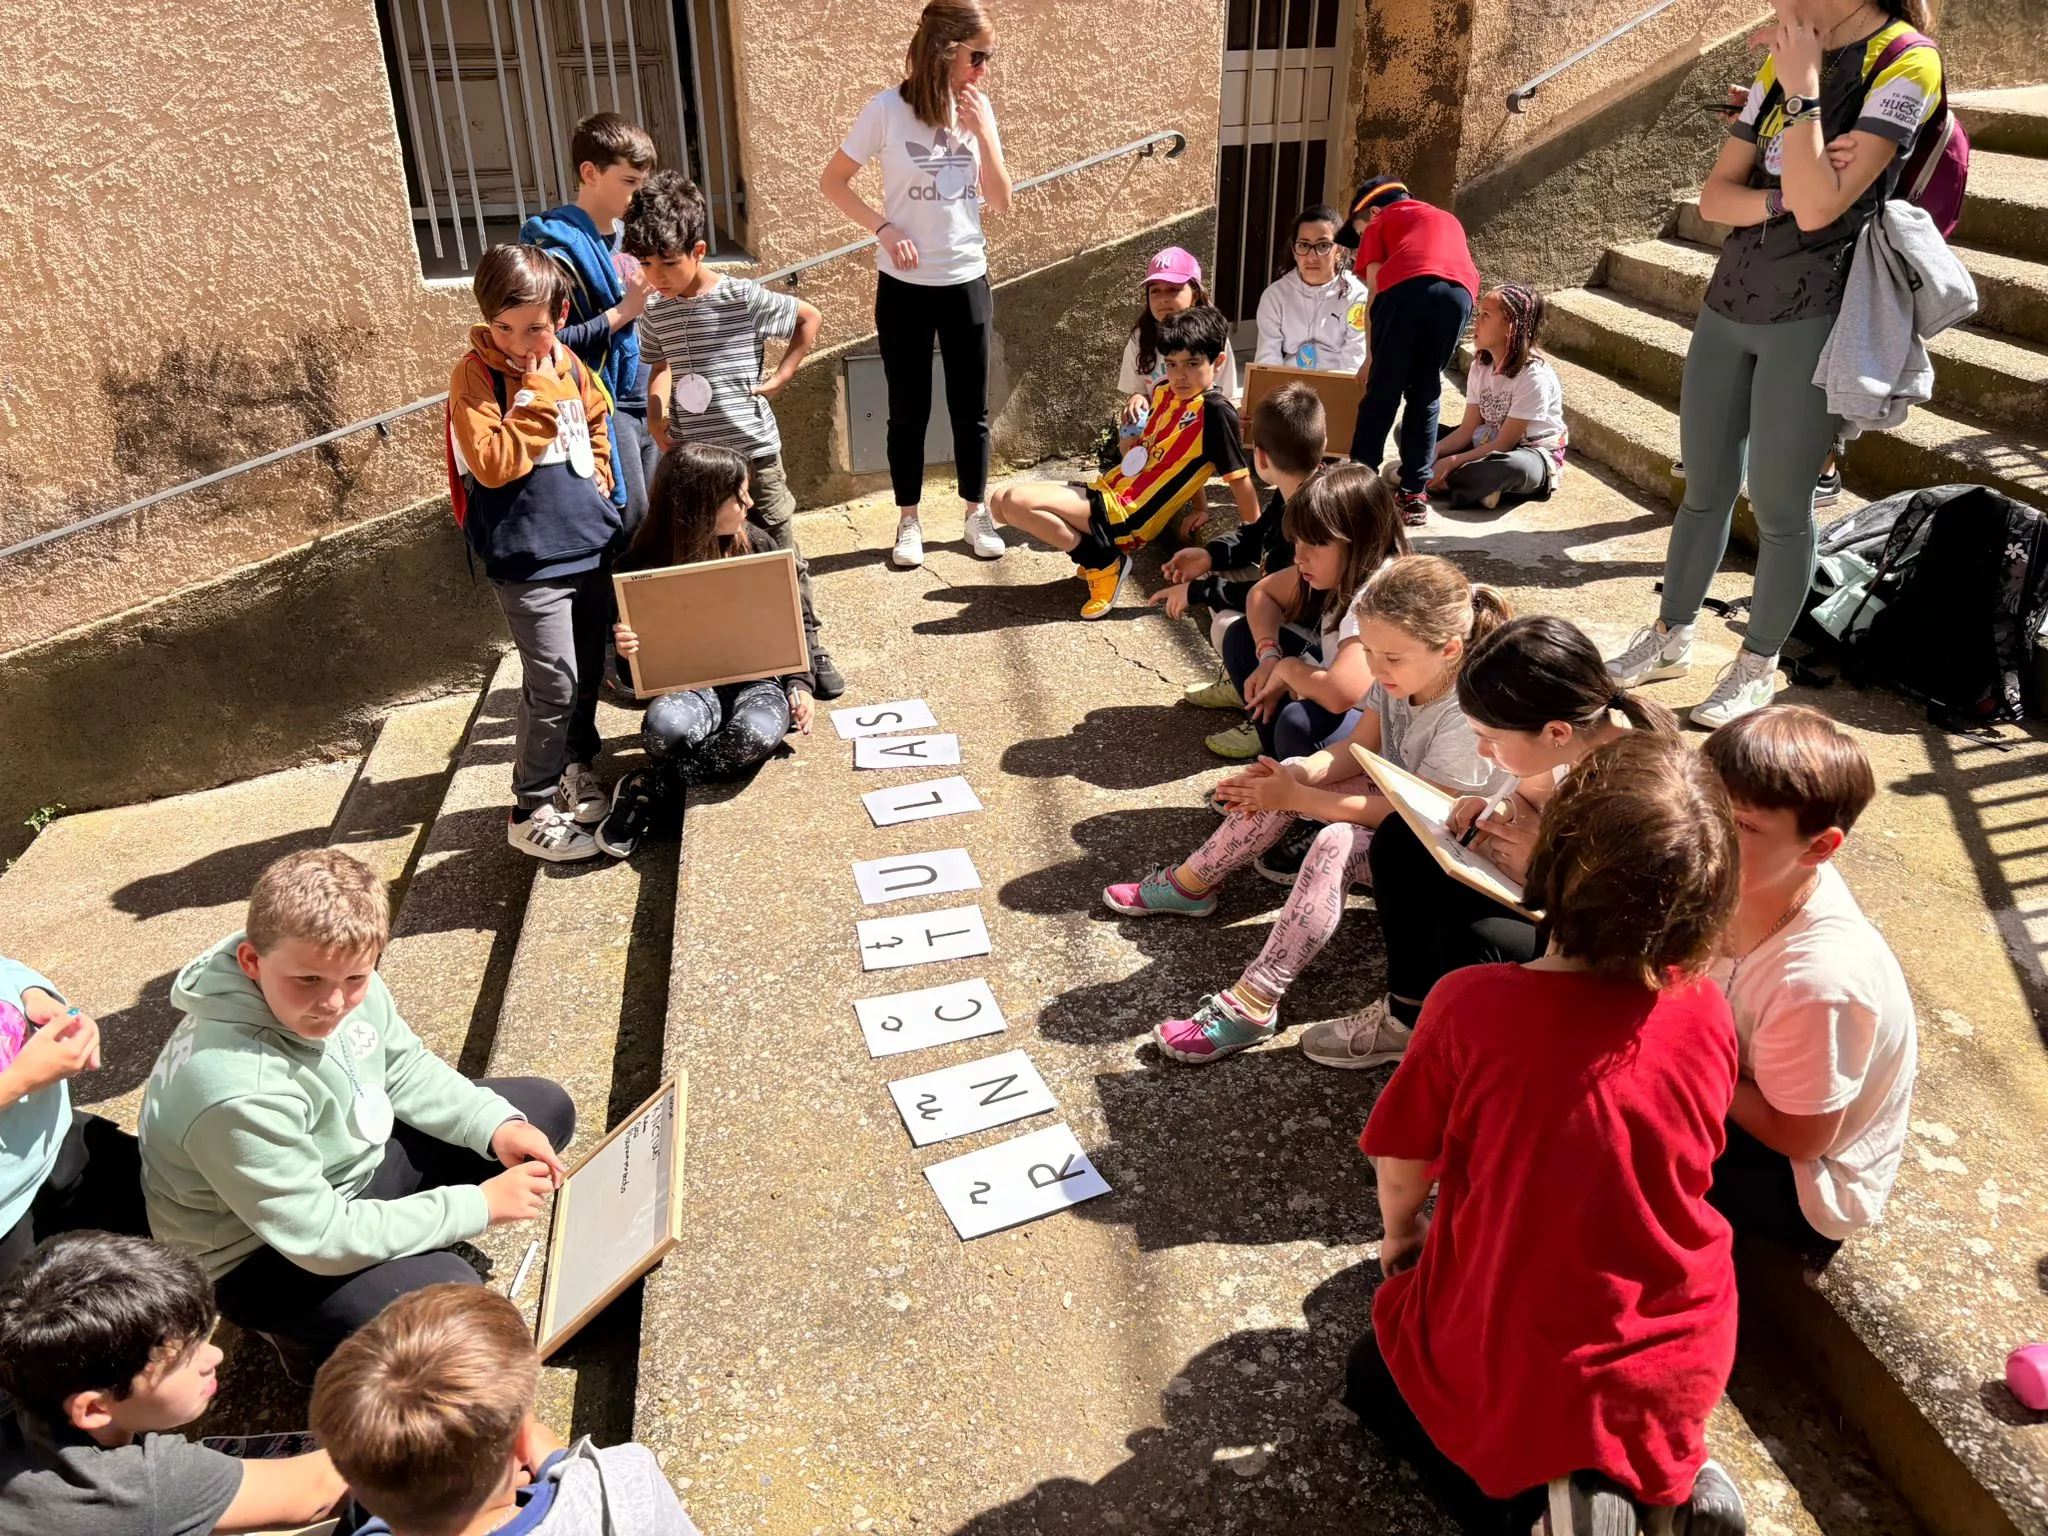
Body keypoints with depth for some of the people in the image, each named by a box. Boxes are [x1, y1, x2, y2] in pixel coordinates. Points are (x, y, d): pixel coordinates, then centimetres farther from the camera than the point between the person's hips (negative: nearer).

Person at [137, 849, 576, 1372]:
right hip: (262, 1255, -8)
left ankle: (412, 1248, 3)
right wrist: (480, 1204, -26)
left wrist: (497, 1126, -13)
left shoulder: (345, 980, -17)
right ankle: (311, 1337, 0)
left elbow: (406, 1069, 2)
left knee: (547, 1107, 6)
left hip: (354, 1160, 8)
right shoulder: (237, 1092, -38)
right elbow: (322, 1239, -30)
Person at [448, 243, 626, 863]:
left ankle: (579, 768, 37)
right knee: (553, 682, -8)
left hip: (592, 543, 6)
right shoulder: (475, 376, -11)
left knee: (588, 670, 16)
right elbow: (494, 464, -22)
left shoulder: (568, 363, 6)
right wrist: (539, 393, -21)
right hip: (529, 557, -6)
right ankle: (532, 811, 6)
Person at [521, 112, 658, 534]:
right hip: (602, 405, -8)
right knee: (629, 529, -7)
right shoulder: (558, 245, -13)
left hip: (641, 401, 8)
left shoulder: (624, 234, 12)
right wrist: (624, 310, -20)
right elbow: (553, 343, -20)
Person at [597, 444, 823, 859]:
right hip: (689, 686, -1)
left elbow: (799, 621, 9)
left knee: (756, 735, -35)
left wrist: (799, 684, -5)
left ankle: (650, 789, -15)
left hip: (757, 680, 2)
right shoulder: (643, 566, -8)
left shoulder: (756, 544, -2)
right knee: (664, 726, -38)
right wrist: (627, 655, -26)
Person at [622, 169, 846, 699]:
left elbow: (810, 318, -1)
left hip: (752, 450, -4)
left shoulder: (743, 298, -12)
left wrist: (780, 377, -7)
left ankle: (809, 648, 21)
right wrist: (657, 414, 4)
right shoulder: (657, 317, 3)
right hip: (691, 457, 4)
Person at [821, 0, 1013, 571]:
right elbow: (833, 182, -3)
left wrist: (982, 131, -11)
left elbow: (1001, 203, 0)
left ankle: (976, 514, 24)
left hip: (968, 283, 3)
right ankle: (908, 521, 21)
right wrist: (883, 228, -16)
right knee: (909, 411, 7)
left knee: (971, 408, 9)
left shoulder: (979, 109, 1)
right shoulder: (888, 109, -10)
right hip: (904, 287, -3)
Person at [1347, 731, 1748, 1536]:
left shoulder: (1470, 1006, -27)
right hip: (1679, 1377, 4)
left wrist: (1400, 1229, 14)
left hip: (1503, 1378, -3)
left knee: (1376, 1373, 29)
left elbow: (1402, 1165, -10)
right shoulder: (1707, 1015, -15)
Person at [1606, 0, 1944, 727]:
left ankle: (1757, 668, 14)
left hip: (1811, 320, -6)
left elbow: (1818, 208, -21)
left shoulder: (1905, 63, -11)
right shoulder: (1785, 60, 10)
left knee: (1779, 504, 0)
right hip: (1729, 303, 6)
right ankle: (1670, 638, 26)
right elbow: (1714, 196, 5)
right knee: (1705, 488, 13)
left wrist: (1802, 90, -17)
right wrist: (1782, 198, -14)